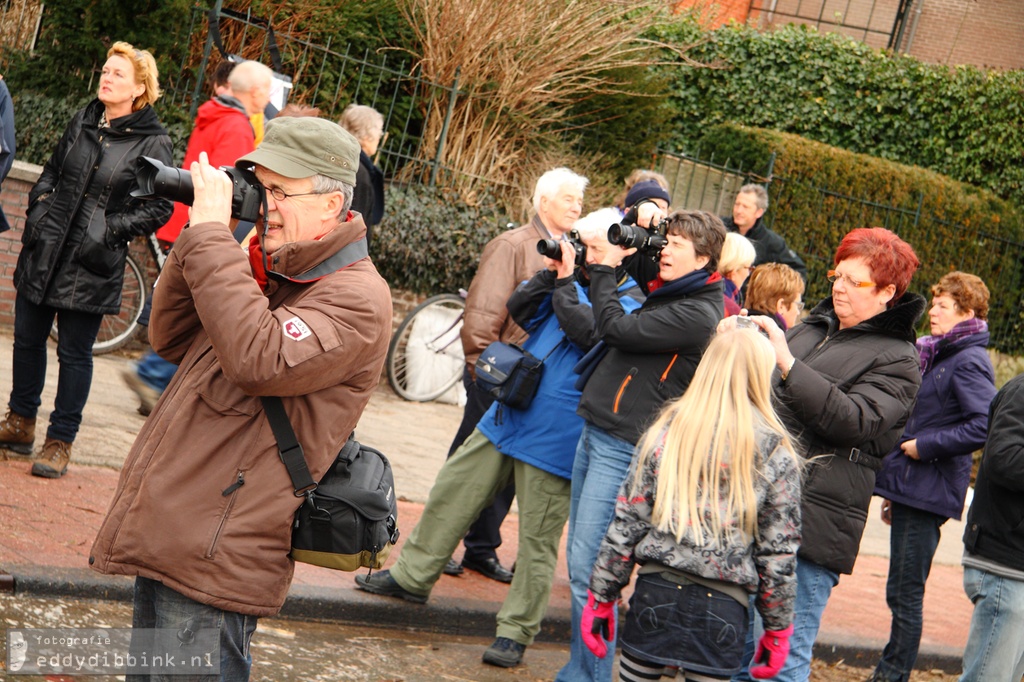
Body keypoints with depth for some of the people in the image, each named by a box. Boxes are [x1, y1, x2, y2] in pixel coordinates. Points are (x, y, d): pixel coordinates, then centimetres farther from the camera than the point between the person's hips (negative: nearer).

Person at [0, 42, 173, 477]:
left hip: (92, 263, -5)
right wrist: (39, 205, 5)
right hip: (44, 252, 5)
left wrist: (111, 228, -14)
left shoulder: (152, 143, -9)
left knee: (74, 353, 3)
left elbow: (159, 208, -8)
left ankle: (60, 442, 14)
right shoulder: (83, 122, 7)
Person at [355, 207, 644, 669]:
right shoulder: (577, 280, 10)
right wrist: (550, 272, -6)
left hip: (553, 439, -7)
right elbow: (519, 311, 7)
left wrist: (566, 280, -17)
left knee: (537, 538, 1)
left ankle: (516, 630, 11)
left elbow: (586, 329, -26)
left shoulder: (631, 302, -10)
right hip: (508, 418, 7)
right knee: (451, 491, 12)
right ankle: (412, 575, 27)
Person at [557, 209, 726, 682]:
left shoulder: (697, 314, -14)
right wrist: (610, 266, 13)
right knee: (580, 560, 13)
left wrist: (604, 268, -2)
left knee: (588, 565, -9)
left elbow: (617, 329, -15)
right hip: (595, 433, 9)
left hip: (624, 448, -9)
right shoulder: (664, 294, 15)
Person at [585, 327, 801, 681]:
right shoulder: (776, 454, -3)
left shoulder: (665, 432, 0)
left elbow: (626, 522, 0)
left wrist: (601, 595, 8)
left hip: (657, 590, 1)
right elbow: (778, 551, -1)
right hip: (722, 607, -1)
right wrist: (778, 626, 9)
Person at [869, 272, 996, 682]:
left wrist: (924, 445, -17)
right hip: (910, 489, 9)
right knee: (901, 592, 14)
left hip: (928, 493, -9)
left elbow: (985, 426, -24)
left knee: (906, 594, -3)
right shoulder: (938, 356, 17)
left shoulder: (969, 363, -12)